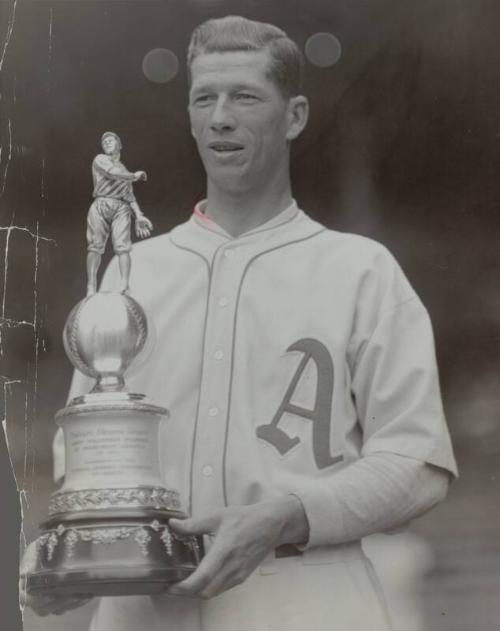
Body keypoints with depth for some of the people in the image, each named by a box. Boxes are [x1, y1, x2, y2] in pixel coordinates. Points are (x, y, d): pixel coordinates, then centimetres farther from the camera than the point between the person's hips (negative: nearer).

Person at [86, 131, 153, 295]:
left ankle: (124, 285, -24)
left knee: (122, 246, -14)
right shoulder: (100, 160, 14)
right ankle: (91, 288, -15)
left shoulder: (124, 171, 31)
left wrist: (139, 215, 13)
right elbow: (113, 173, -5)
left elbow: (129, 196, 26)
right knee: (95, 246, -11)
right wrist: (134, 176, 7)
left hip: (120, 208, 3)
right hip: (101, 205, -3)